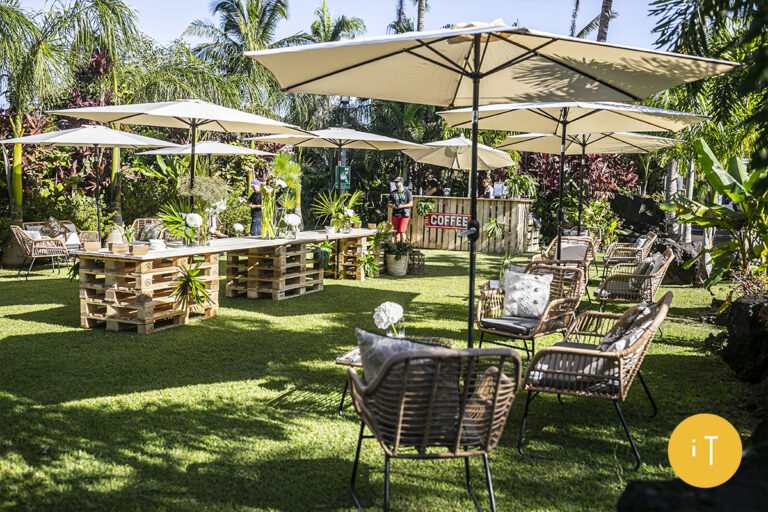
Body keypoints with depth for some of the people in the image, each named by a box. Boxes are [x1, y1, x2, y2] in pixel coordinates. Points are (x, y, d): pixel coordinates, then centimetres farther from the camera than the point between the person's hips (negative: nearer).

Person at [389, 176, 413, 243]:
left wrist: (402, 206, -17)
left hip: (404, 215, -4)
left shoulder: (407, 192, 0)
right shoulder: (392, 193, 11)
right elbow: (389, 203, 15)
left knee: (402, 231, -15)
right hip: (395, 215, 4)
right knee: (396, 232, 6)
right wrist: (392, 206, -9)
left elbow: (411, 204, -2)